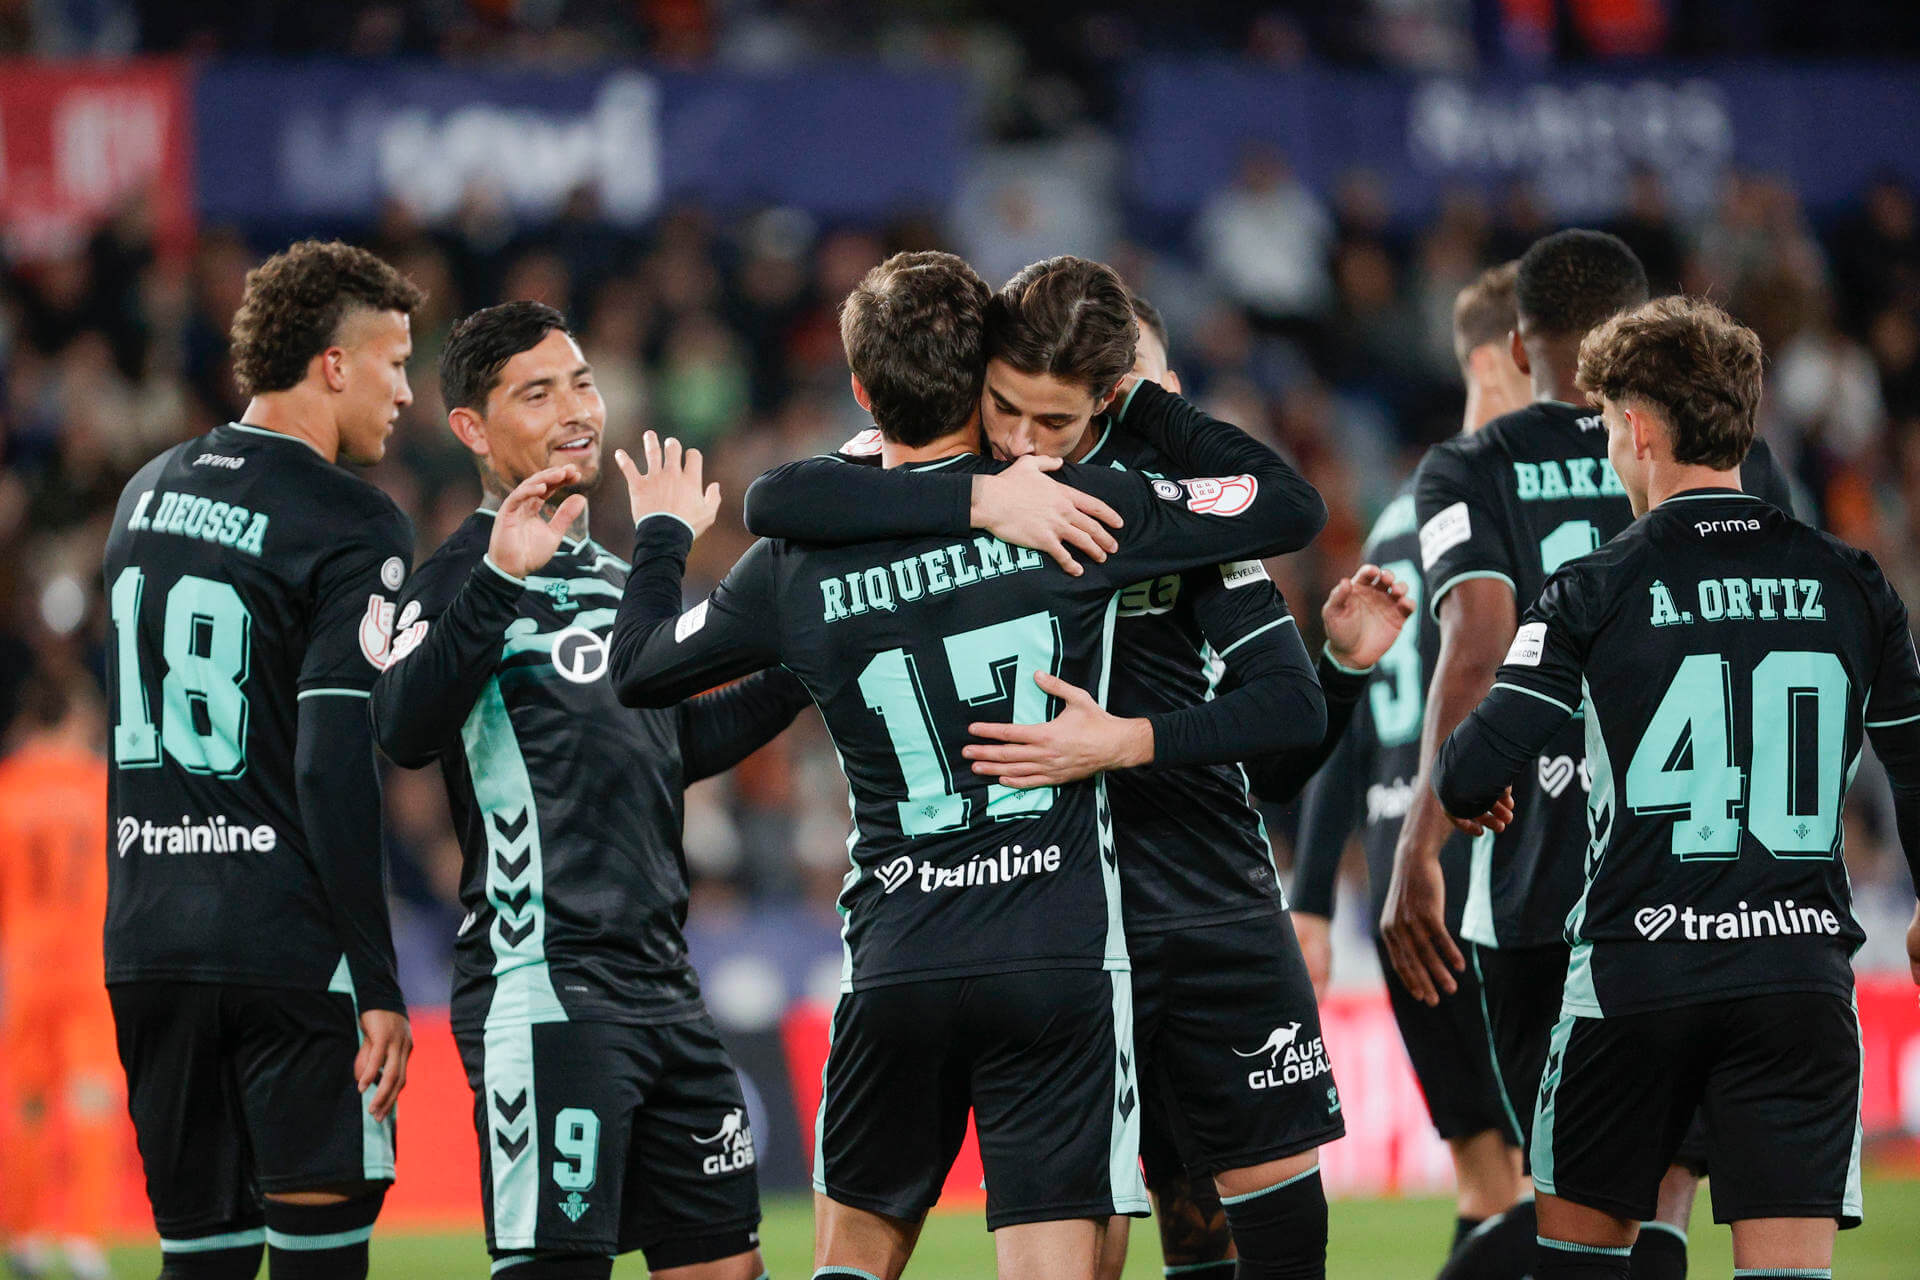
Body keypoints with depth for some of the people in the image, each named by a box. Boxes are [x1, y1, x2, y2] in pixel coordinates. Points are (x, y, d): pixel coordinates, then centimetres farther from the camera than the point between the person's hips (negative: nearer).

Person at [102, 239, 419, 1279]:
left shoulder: (149, 492, 14)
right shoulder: (353, 529, -9)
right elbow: (336, 772, -16)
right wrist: (379, 986, -14)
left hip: (146, 941, 7)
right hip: (289, 946, -7)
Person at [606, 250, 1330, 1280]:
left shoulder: (800, 564, 2)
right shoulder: (1077, 510, -5)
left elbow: (639, 670, 18)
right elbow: (1292, 508, 3)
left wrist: (661, 537, 37)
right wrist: (1154, 401, 15)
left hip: (896, 968, 2)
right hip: (1062, 963, -2)